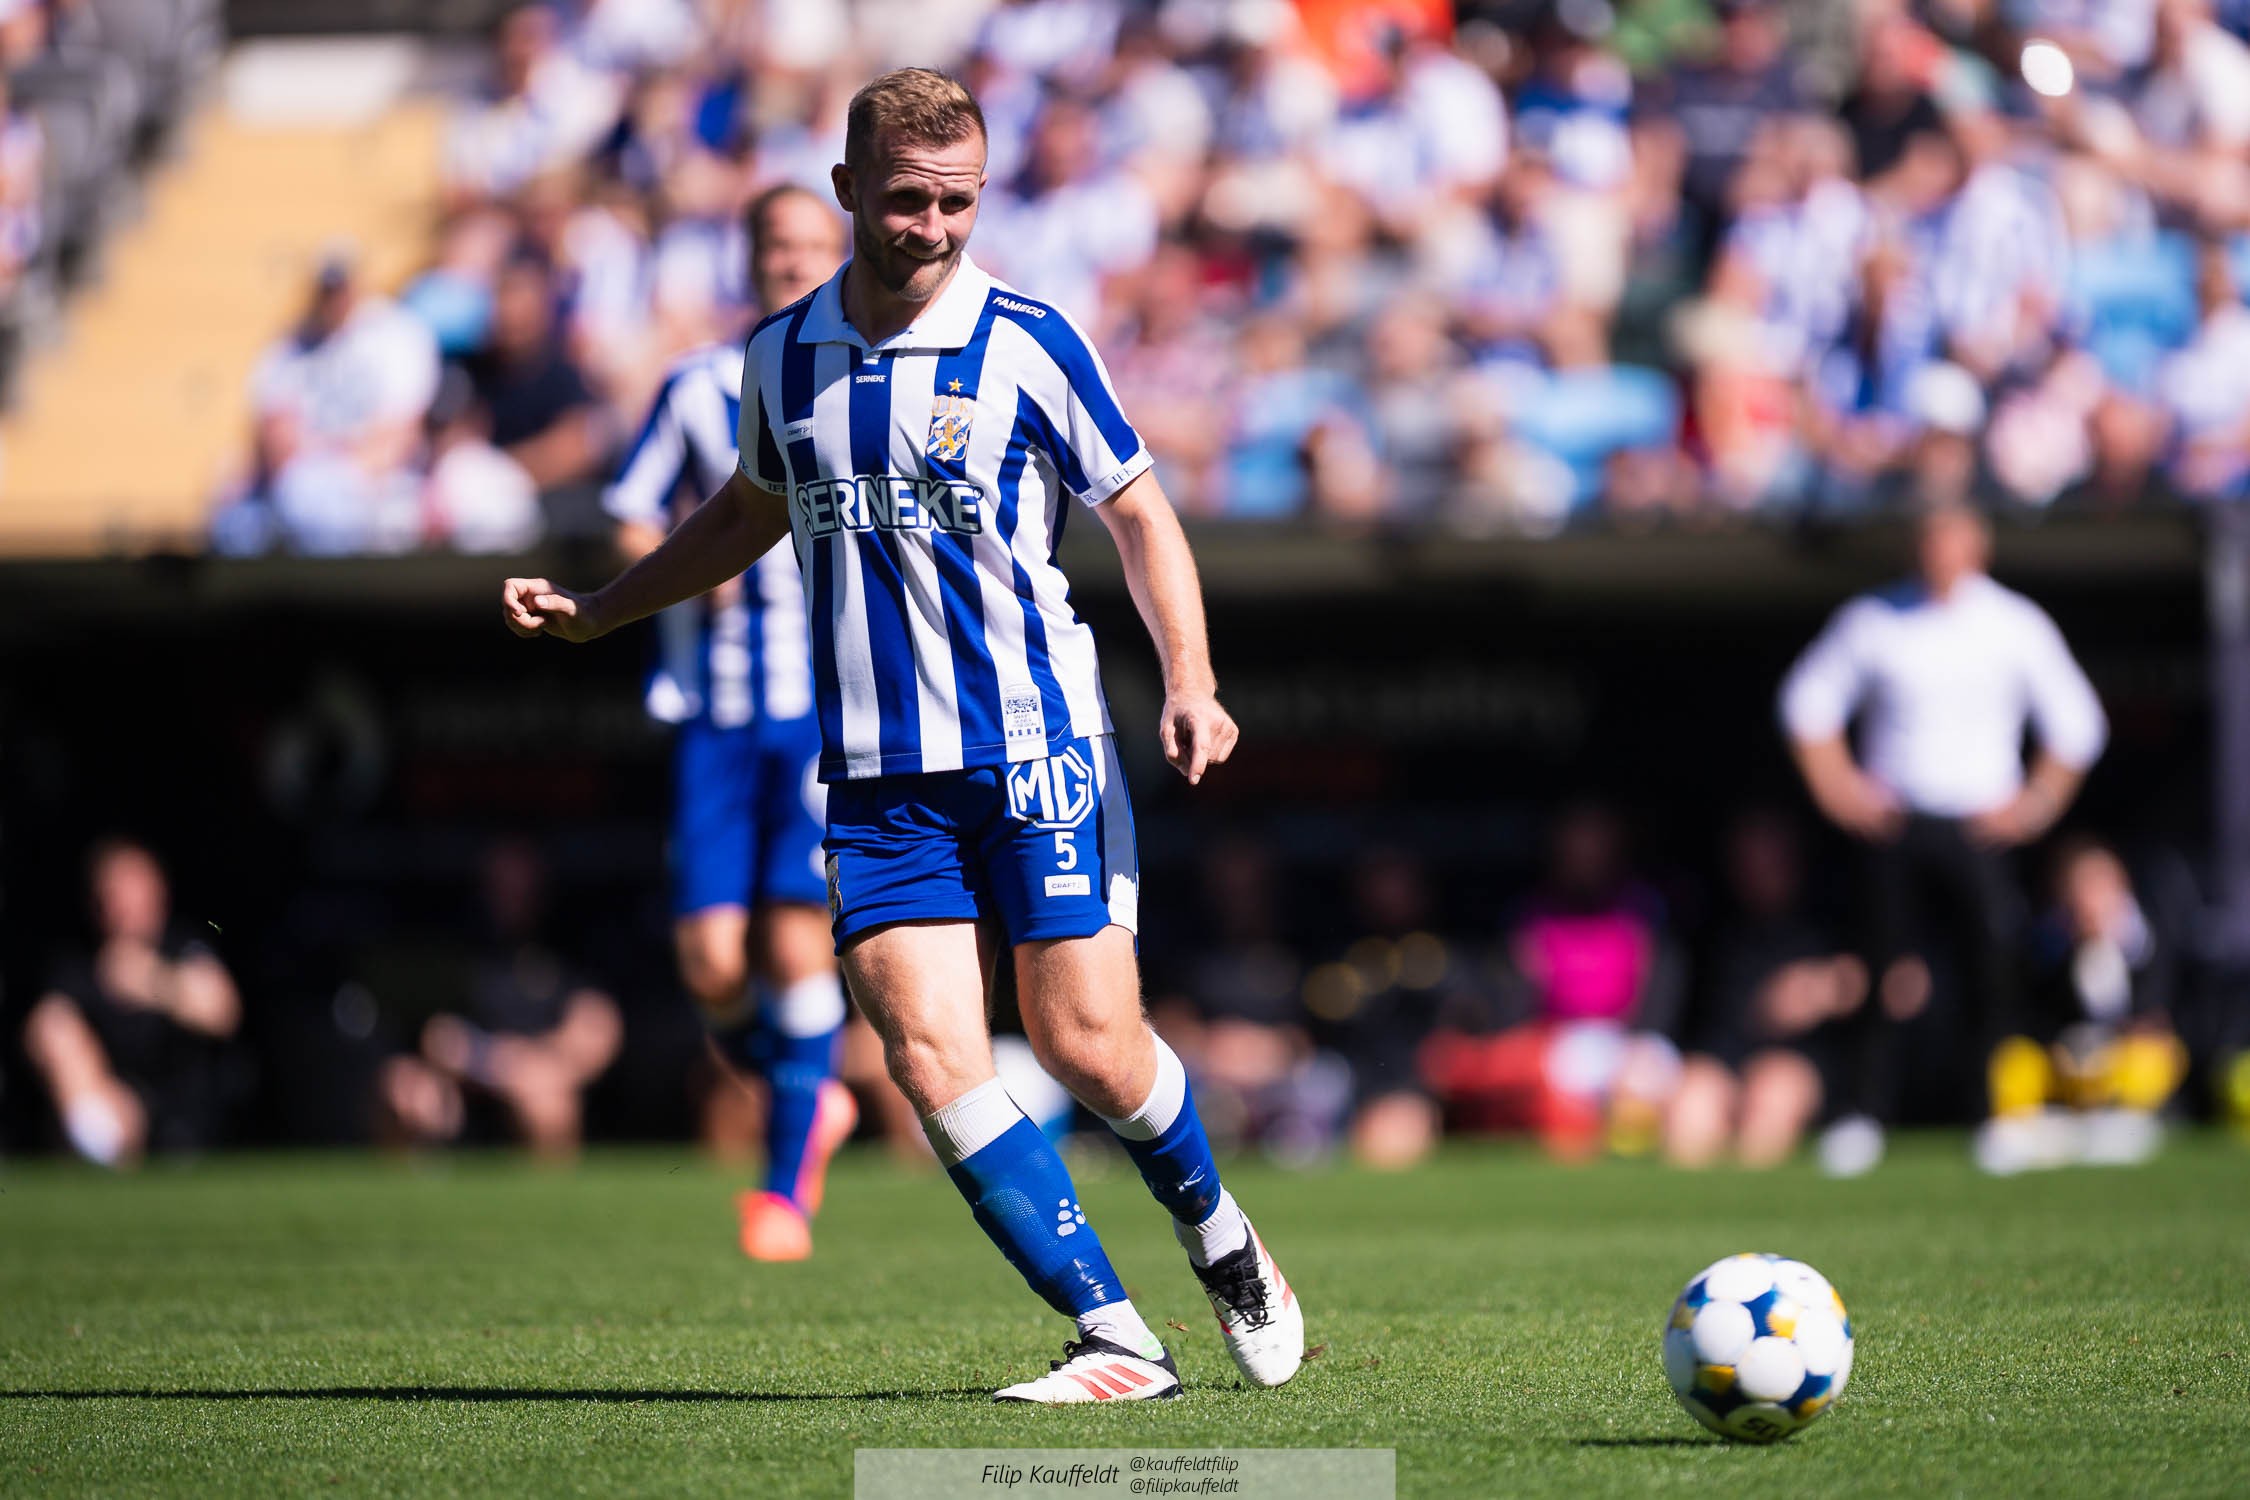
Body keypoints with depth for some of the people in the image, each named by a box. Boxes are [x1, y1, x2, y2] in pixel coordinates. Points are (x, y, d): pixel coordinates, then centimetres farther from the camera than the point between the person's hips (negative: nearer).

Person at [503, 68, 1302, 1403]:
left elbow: (1141, 513, 2)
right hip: (876, 776, 3)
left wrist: (1191, 681, -11)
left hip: (1036, 752, -3)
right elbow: (752, 513, 26)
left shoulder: (1027, 341, -5)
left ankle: (1223, 1242, 25)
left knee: (1088, 1045, -6)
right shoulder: (785, 354, 7)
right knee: (932, 1055, -11)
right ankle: (1119, 1342, -7)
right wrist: (595, 611, 24)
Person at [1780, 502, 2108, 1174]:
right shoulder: (1872, 620, 3)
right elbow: (1809, 699, 13)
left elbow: (2077, 722, 10)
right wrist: (1836, 785, 5)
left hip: (1980, 828, 0)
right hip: (1895, 824, 0)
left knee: (1993, 970, -8)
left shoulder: (2017, 626, 2)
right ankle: (1862, 1114, 0)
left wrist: (2036, 802, 2)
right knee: (1886, 976, -6)